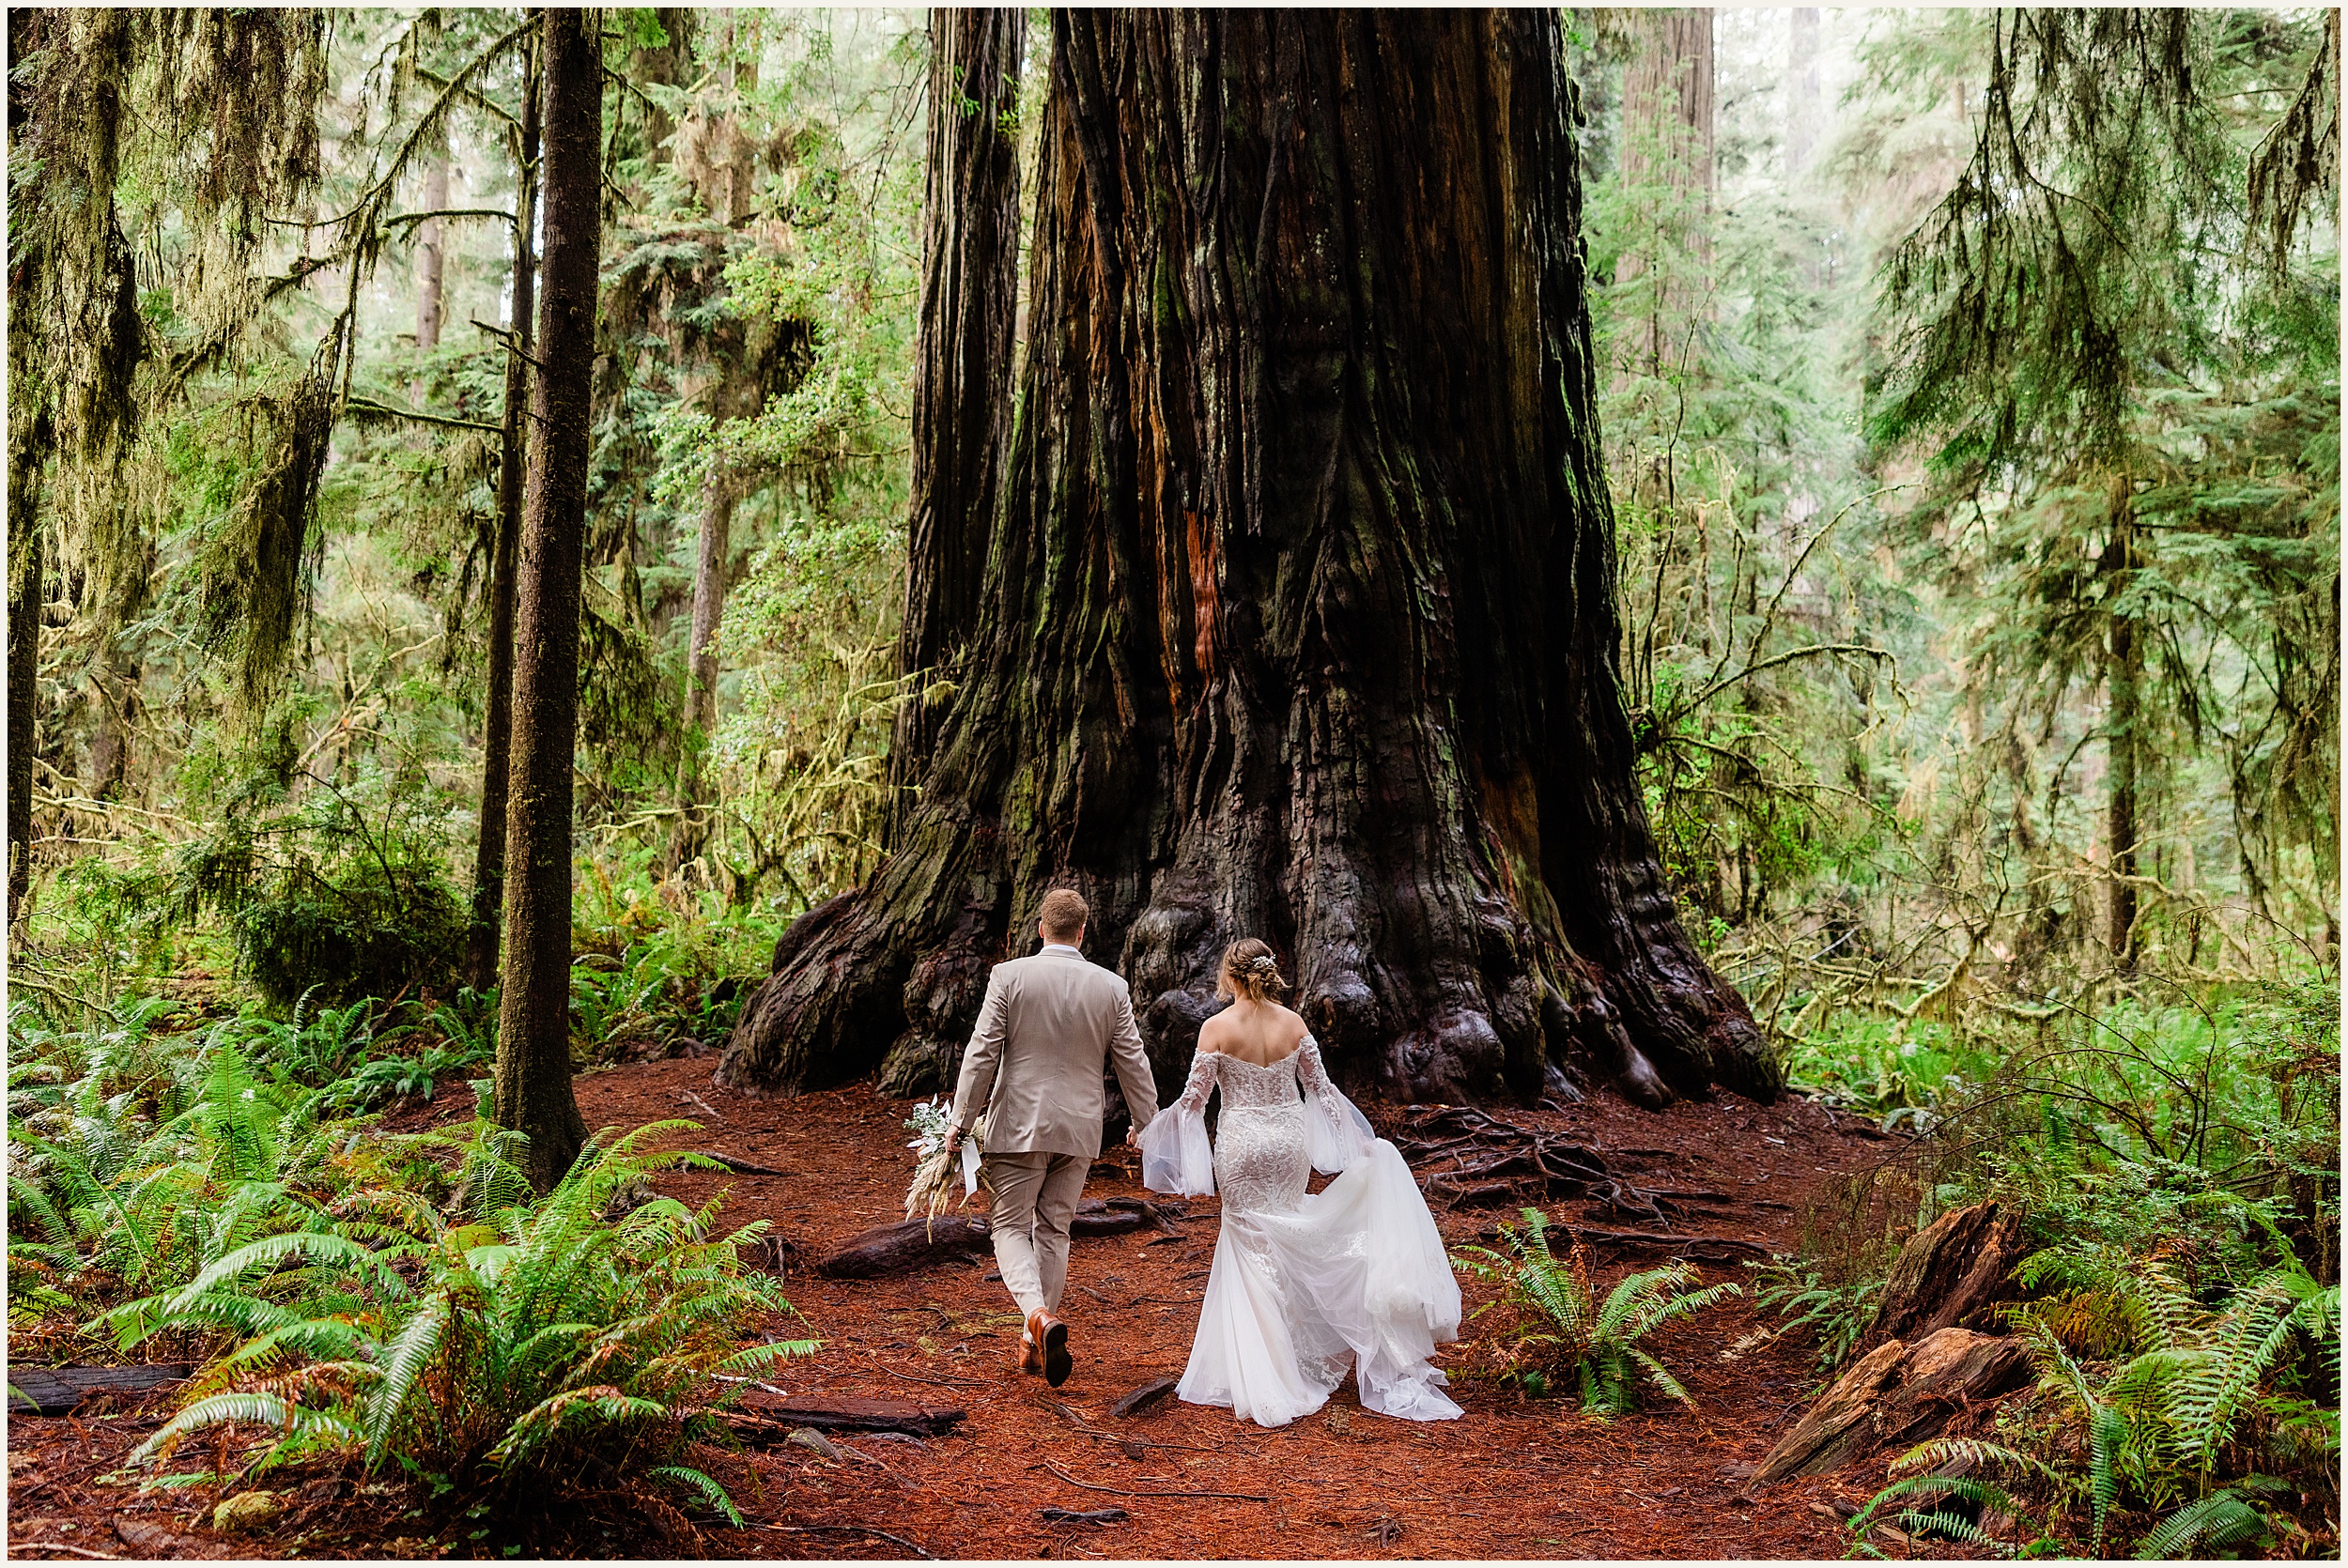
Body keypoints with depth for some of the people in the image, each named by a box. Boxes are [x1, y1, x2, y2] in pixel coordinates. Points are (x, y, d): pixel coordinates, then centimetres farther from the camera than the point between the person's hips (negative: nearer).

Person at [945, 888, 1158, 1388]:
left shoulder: (1009, 976, -8)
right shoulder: (1111, 986, -1)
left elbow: (982, 1053, -8)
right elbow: (1133, 1062, 3)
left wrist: (961, 1121, 0)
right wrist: (1146, 1122, 16)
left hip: (1018, 1125, -3)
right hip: (1078, 1129, 3)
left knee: (1010, 1226, 7)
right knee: (1054, 1231, 15)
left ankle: (1039, 1315, -18)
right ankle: (1035, 1344, 20)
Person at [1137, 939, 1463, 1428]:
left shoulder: (1216, 1028, -12)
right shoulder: (1293, 1023, -1)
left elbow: (1194, 1099, -8)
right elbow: (1321, 1088, 5)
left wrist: (1150, 1127, 6)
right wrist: (1359, 1139, 15)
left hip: (1242, 1143, -4)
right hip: (1290, 1140, 4)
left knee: (1253, 1249, 4)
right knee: (1285, 1243, 17)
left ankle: (1269, 1384, 6)